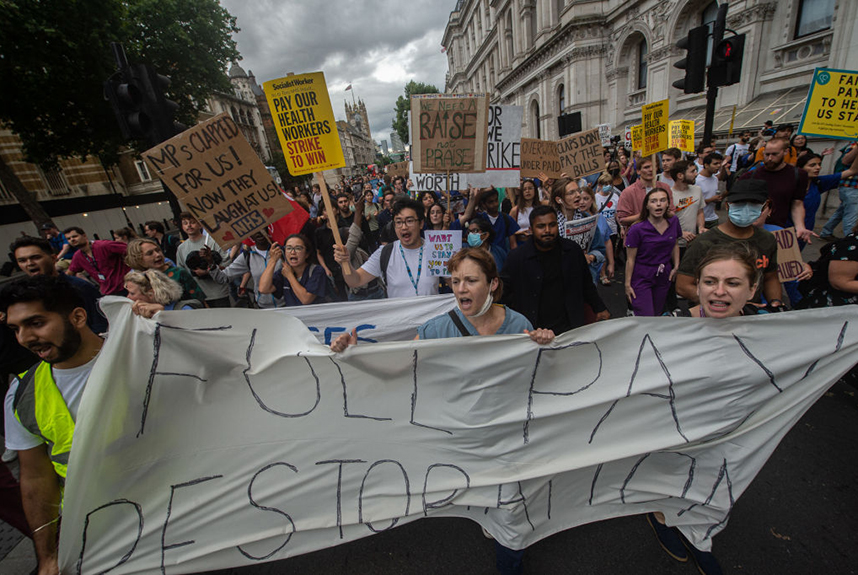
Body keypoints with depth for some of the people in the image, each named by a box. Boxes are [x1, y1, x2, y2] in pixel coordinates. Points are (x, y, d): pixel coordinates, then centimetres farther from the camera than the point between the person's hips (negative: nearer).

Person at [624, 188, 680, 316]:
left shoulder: (674, 222, 0)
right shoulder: (637, 229, -17)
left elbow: (675, 245, 17)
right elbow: (630, 259, -12)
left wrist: (676, 266, 7)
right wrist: (627, 284, -10)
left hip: (664, 276, 6)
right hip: (641, 277, -5)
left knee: (657, 314, 16)